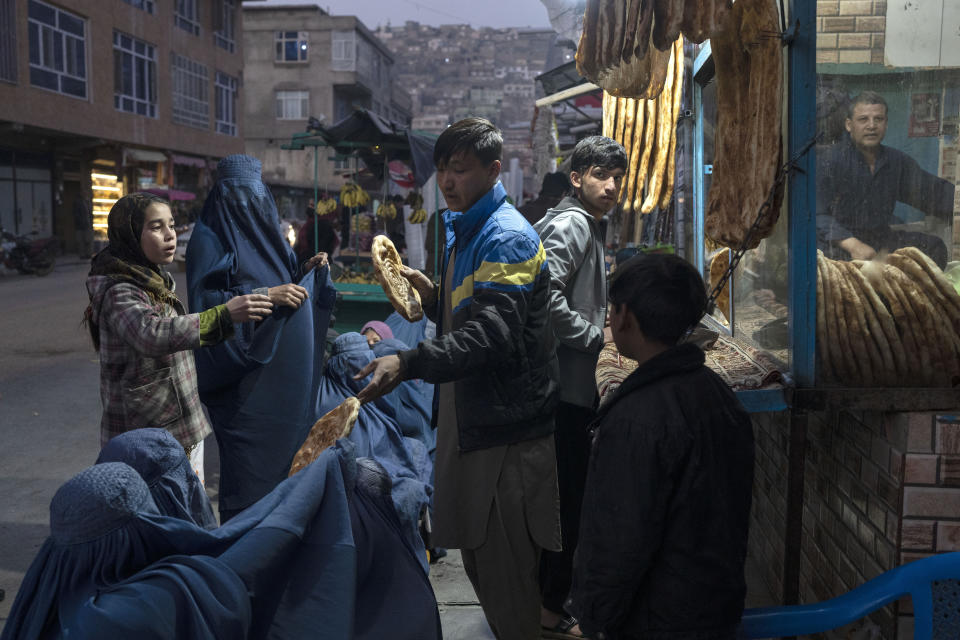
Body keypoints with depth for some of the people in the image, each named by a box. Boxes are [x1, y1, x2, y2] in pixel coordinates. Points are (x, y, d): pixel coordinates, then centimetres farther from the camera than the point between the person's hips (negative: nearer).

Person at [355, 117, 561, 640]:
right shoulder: (462, 232, 16)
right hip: (470, 419, 10)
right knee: (477, 558, 20)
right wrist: (432, 297, 5)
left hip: (507, 428, -10)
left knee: (506, 577, -1)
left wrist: (409, 364, -40)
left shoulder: (508, 238, -16)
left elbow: (491, 334, -30)